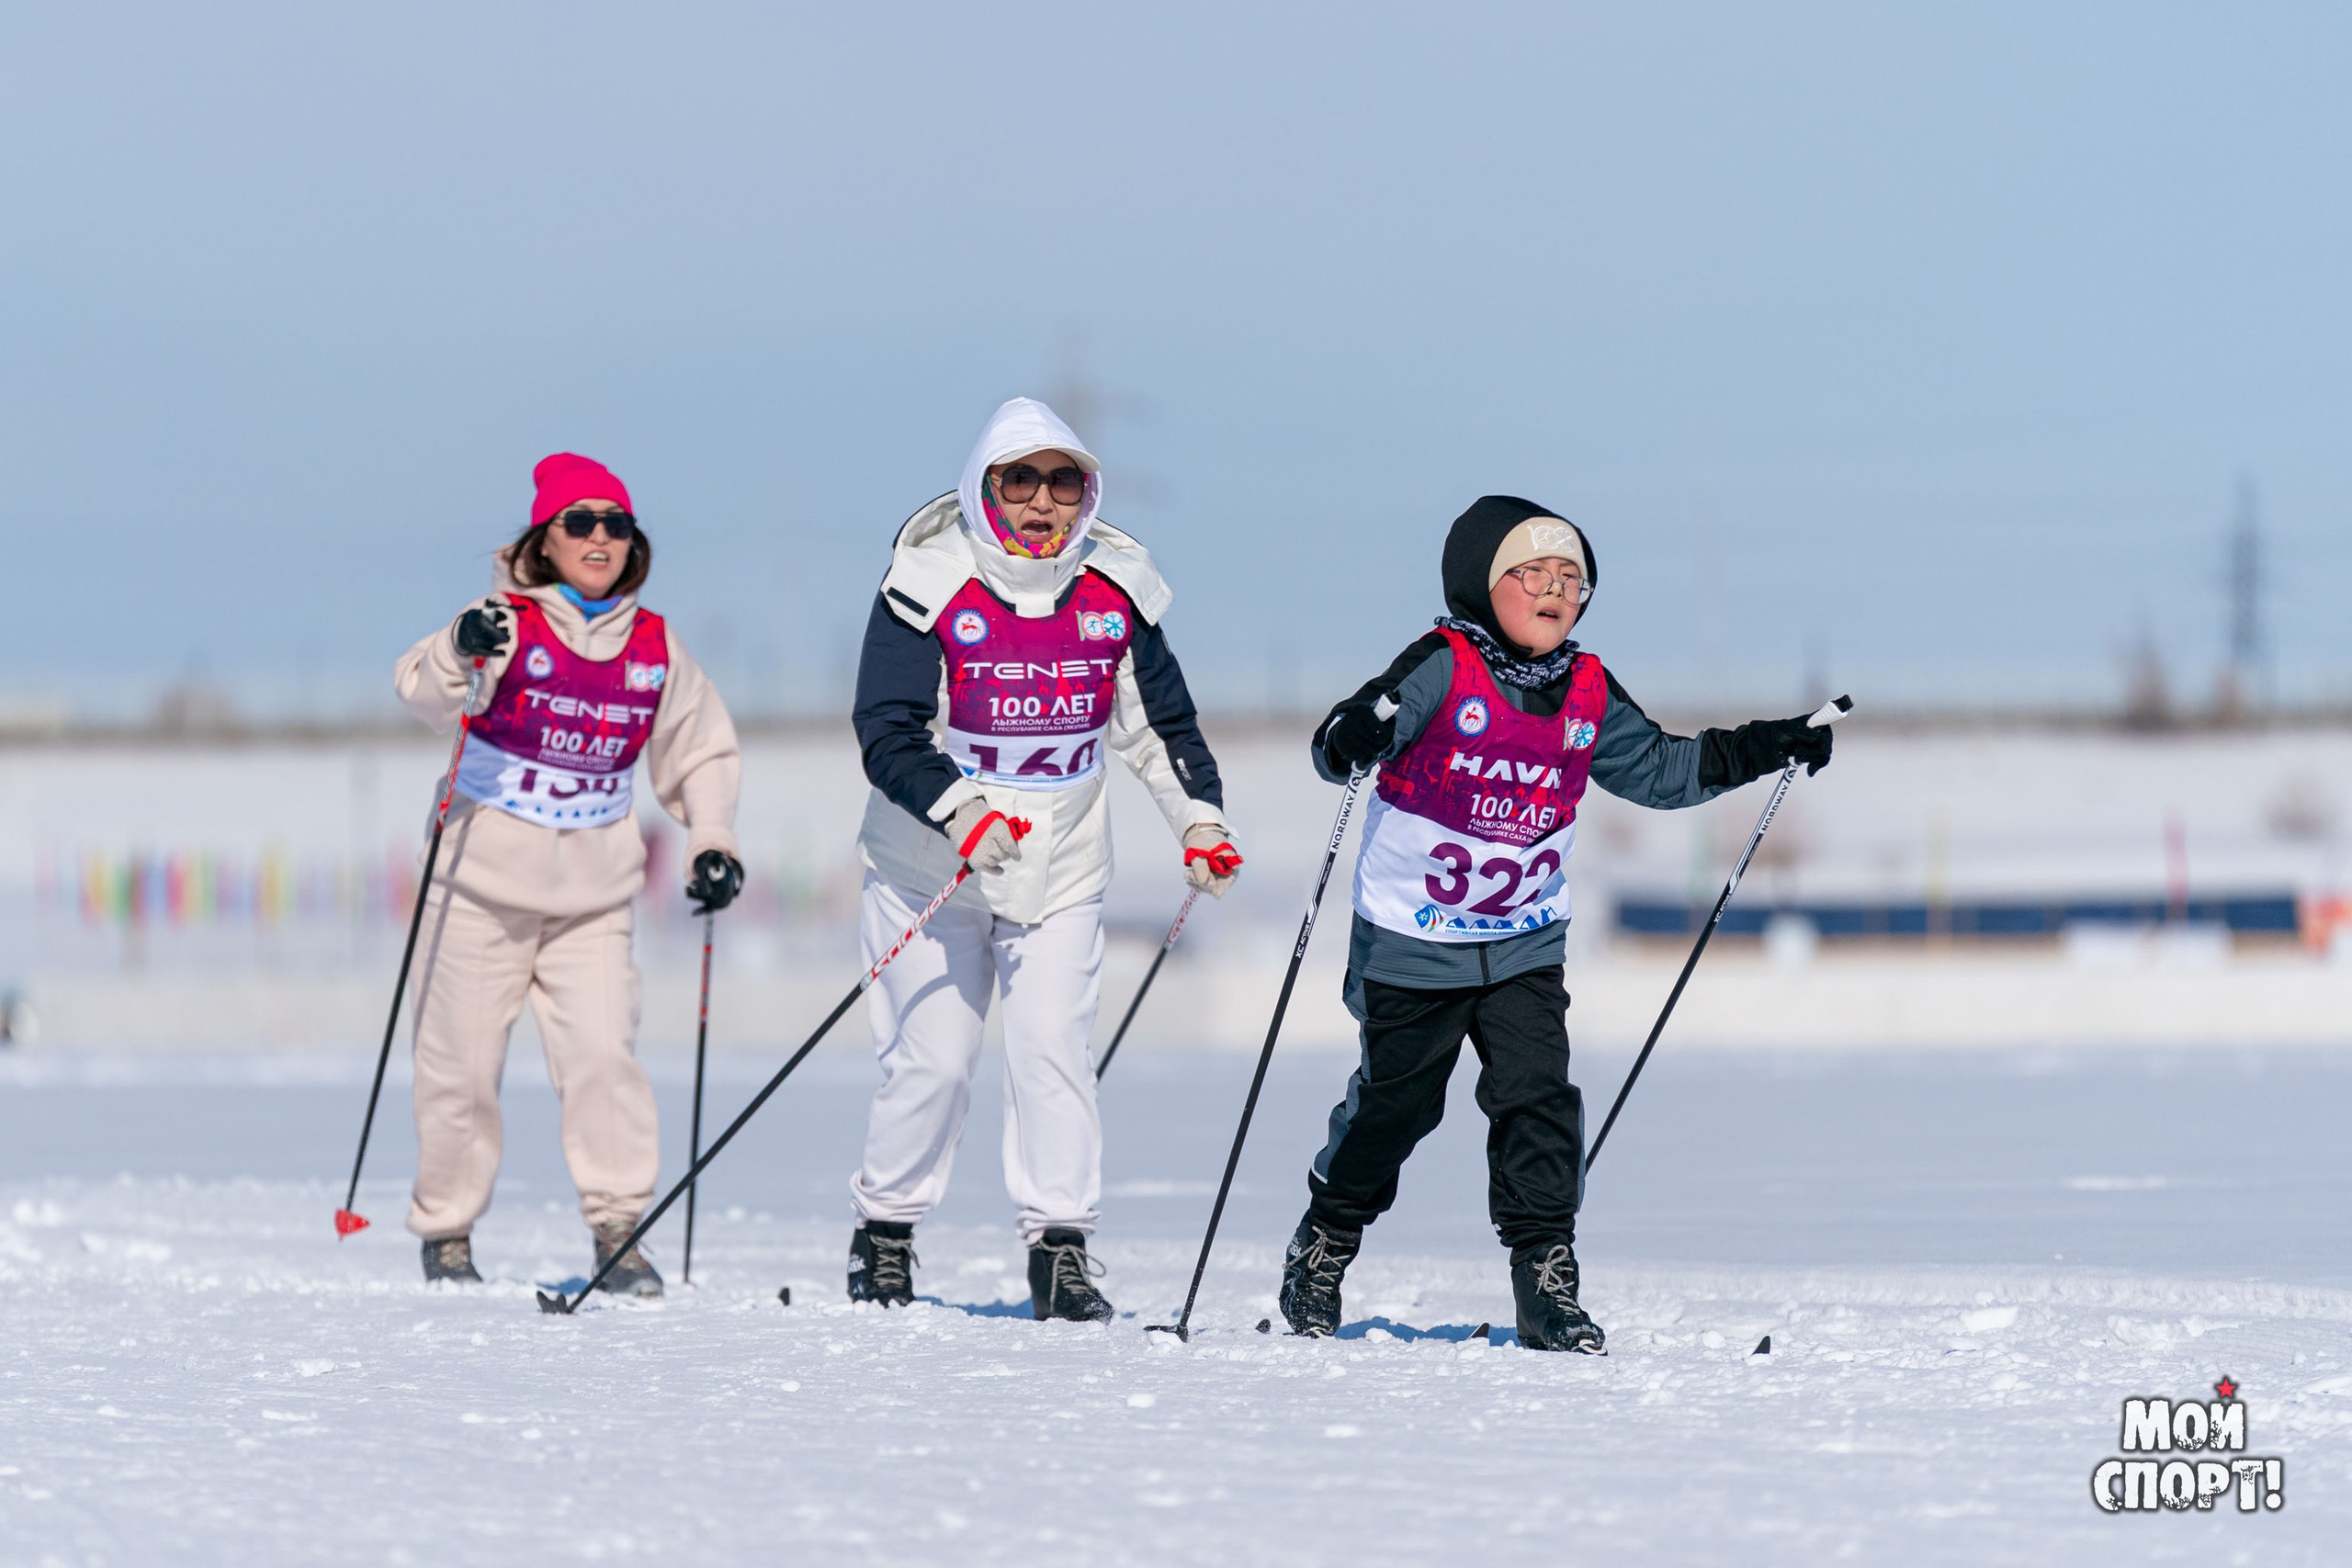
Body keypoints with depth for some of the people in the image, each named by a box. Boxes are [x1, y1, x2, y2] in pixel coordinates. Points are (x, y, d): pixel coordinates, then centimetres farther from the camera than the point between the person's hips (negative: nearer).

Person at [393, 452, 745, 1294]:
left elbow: (703, 750, 19)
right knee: (461, 1065, 3)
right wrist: (459, 655, -46)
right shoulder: (509, 626, -7)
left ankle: (618, 1228, -8)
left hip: (595, 896, 2)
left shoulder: (655, 647, 6)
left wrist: (711, 840, 4)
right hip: (485, 885, -2)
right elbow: (421, 690, -25)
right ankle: (446, 1231, 18)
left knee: (604, 1053, -13)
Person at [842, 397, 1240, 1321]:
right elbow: (886, 733, -17)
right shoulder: (931, 587, -13)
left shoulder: (1113, 593, 0)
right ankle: (883, 1235, 16)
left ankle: (1061, 1247, -5)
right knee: (933, 1056, -2)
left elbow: (1160, 722, 12)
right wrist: (960, 813, -31)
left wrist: (1200, 822, -1)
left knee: (1054, 1048, -8)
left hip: (1062, 869, 3)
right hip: (932, 865, -3)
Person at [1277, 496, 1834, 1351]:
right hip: (1413, 942, -4)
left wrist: (1762, 749, 7)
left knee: (1539, 1100, -10)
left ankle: (1546, 1279, -5)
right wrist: (1351, 740, -46)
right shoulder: (1441, 670, -14)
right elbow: (1338, 747, -21)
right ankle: (1322, 1248, 31)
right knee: (1394, 1103, 8)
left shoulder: (1587, 694, 3)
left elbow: (1660, 768, 16)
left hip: (1525, 946, 4)